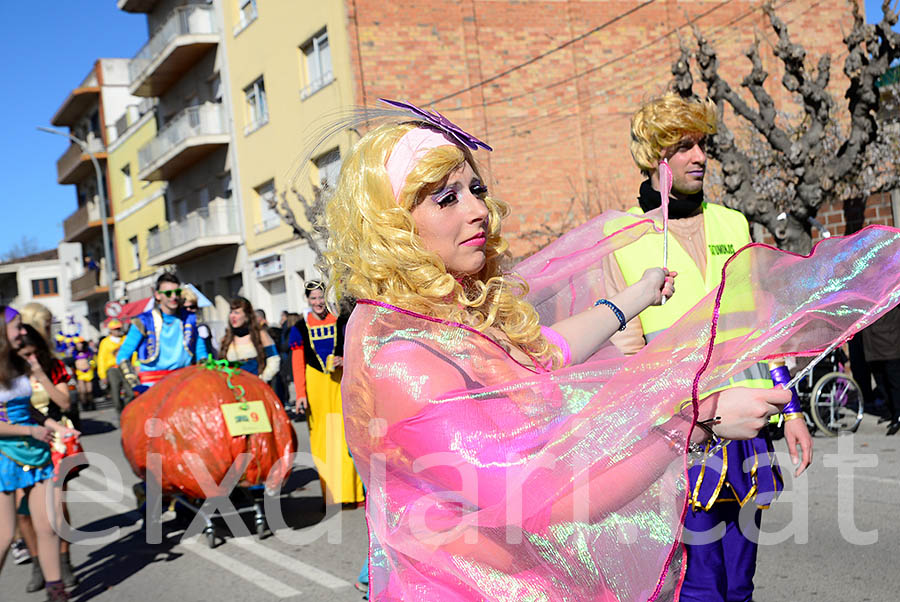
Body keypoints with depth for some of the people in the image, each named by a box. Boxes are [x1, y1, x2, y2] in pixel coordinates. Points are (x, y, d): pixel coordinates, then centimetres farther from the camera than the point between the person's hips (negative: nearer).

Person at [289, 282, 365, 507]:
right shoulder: (300, 328, 6)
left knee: (344, 434, -5)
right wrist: (300, 394, -4)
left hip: (340, 383, 0)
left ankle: (350, 490, 1)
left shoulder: (340, 323, 8)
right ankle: (329, 492, 5)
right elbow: (297, 364, 3)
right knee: (321, 437, -1)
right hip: (315, 383, 0)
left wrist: (344, 361, -11)